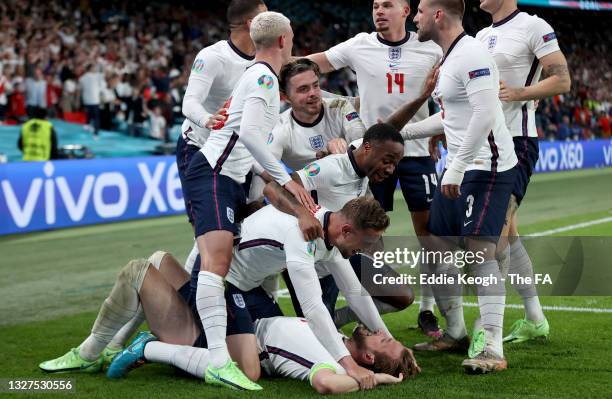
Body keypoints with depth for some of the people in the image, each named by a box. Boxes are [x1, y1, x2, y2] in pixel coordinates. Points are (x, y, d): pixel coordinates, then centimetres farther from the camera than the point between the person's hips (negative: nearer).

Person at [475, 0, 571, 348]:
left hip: (517, 140, -8)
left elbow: (562, 81, -11)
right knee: (507, 231, 10)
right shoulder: (482, 36, 17)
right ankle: (535, 319, 19)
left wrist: (520, 92, -23)